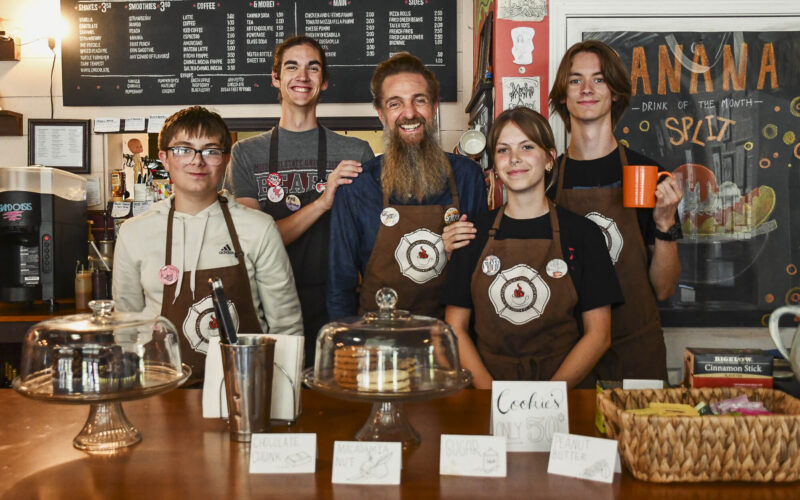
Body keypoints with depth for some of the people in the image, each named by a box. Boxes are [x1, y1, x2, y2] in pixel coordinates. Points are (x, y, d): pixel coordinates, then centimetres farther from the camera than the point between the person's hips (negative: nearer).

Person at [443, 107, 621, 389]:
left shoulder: (581, 233, 4)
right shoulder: (475, 232, 7)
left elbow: (599, 334, 3)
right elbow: (455, 327, 6)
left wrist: (548, 395, -9)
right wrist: (489, 389, -9)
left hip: (565, 385, -1)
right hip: (488, 380, 1)